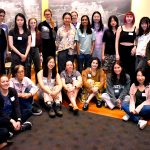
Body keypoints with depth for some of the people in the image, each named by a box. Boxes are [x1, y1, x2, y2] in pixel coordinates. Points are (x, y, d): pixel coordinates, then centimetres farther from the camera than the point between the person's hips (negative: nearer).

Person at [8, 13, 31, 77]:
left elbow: (29, 44, 6)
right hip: (15, 55, -2)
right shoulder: (12, 32, 2)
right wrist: (20, 54, -10)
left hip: (25, 55, 2)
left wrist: (25, 55, -7)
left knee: (26, 74, -2)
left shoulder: (27, 31, 9)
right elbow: (11, 45, -3)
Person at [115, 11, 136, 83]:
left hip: (131, 50, 1)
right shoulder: (120, 28, 5)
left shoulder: (135, 28, 7)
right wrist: (117, 53, -6)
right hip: (122, 50, 0)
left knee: (131, 70, 1)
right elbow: (116, 41, 1)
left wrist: (135, 47, -10)